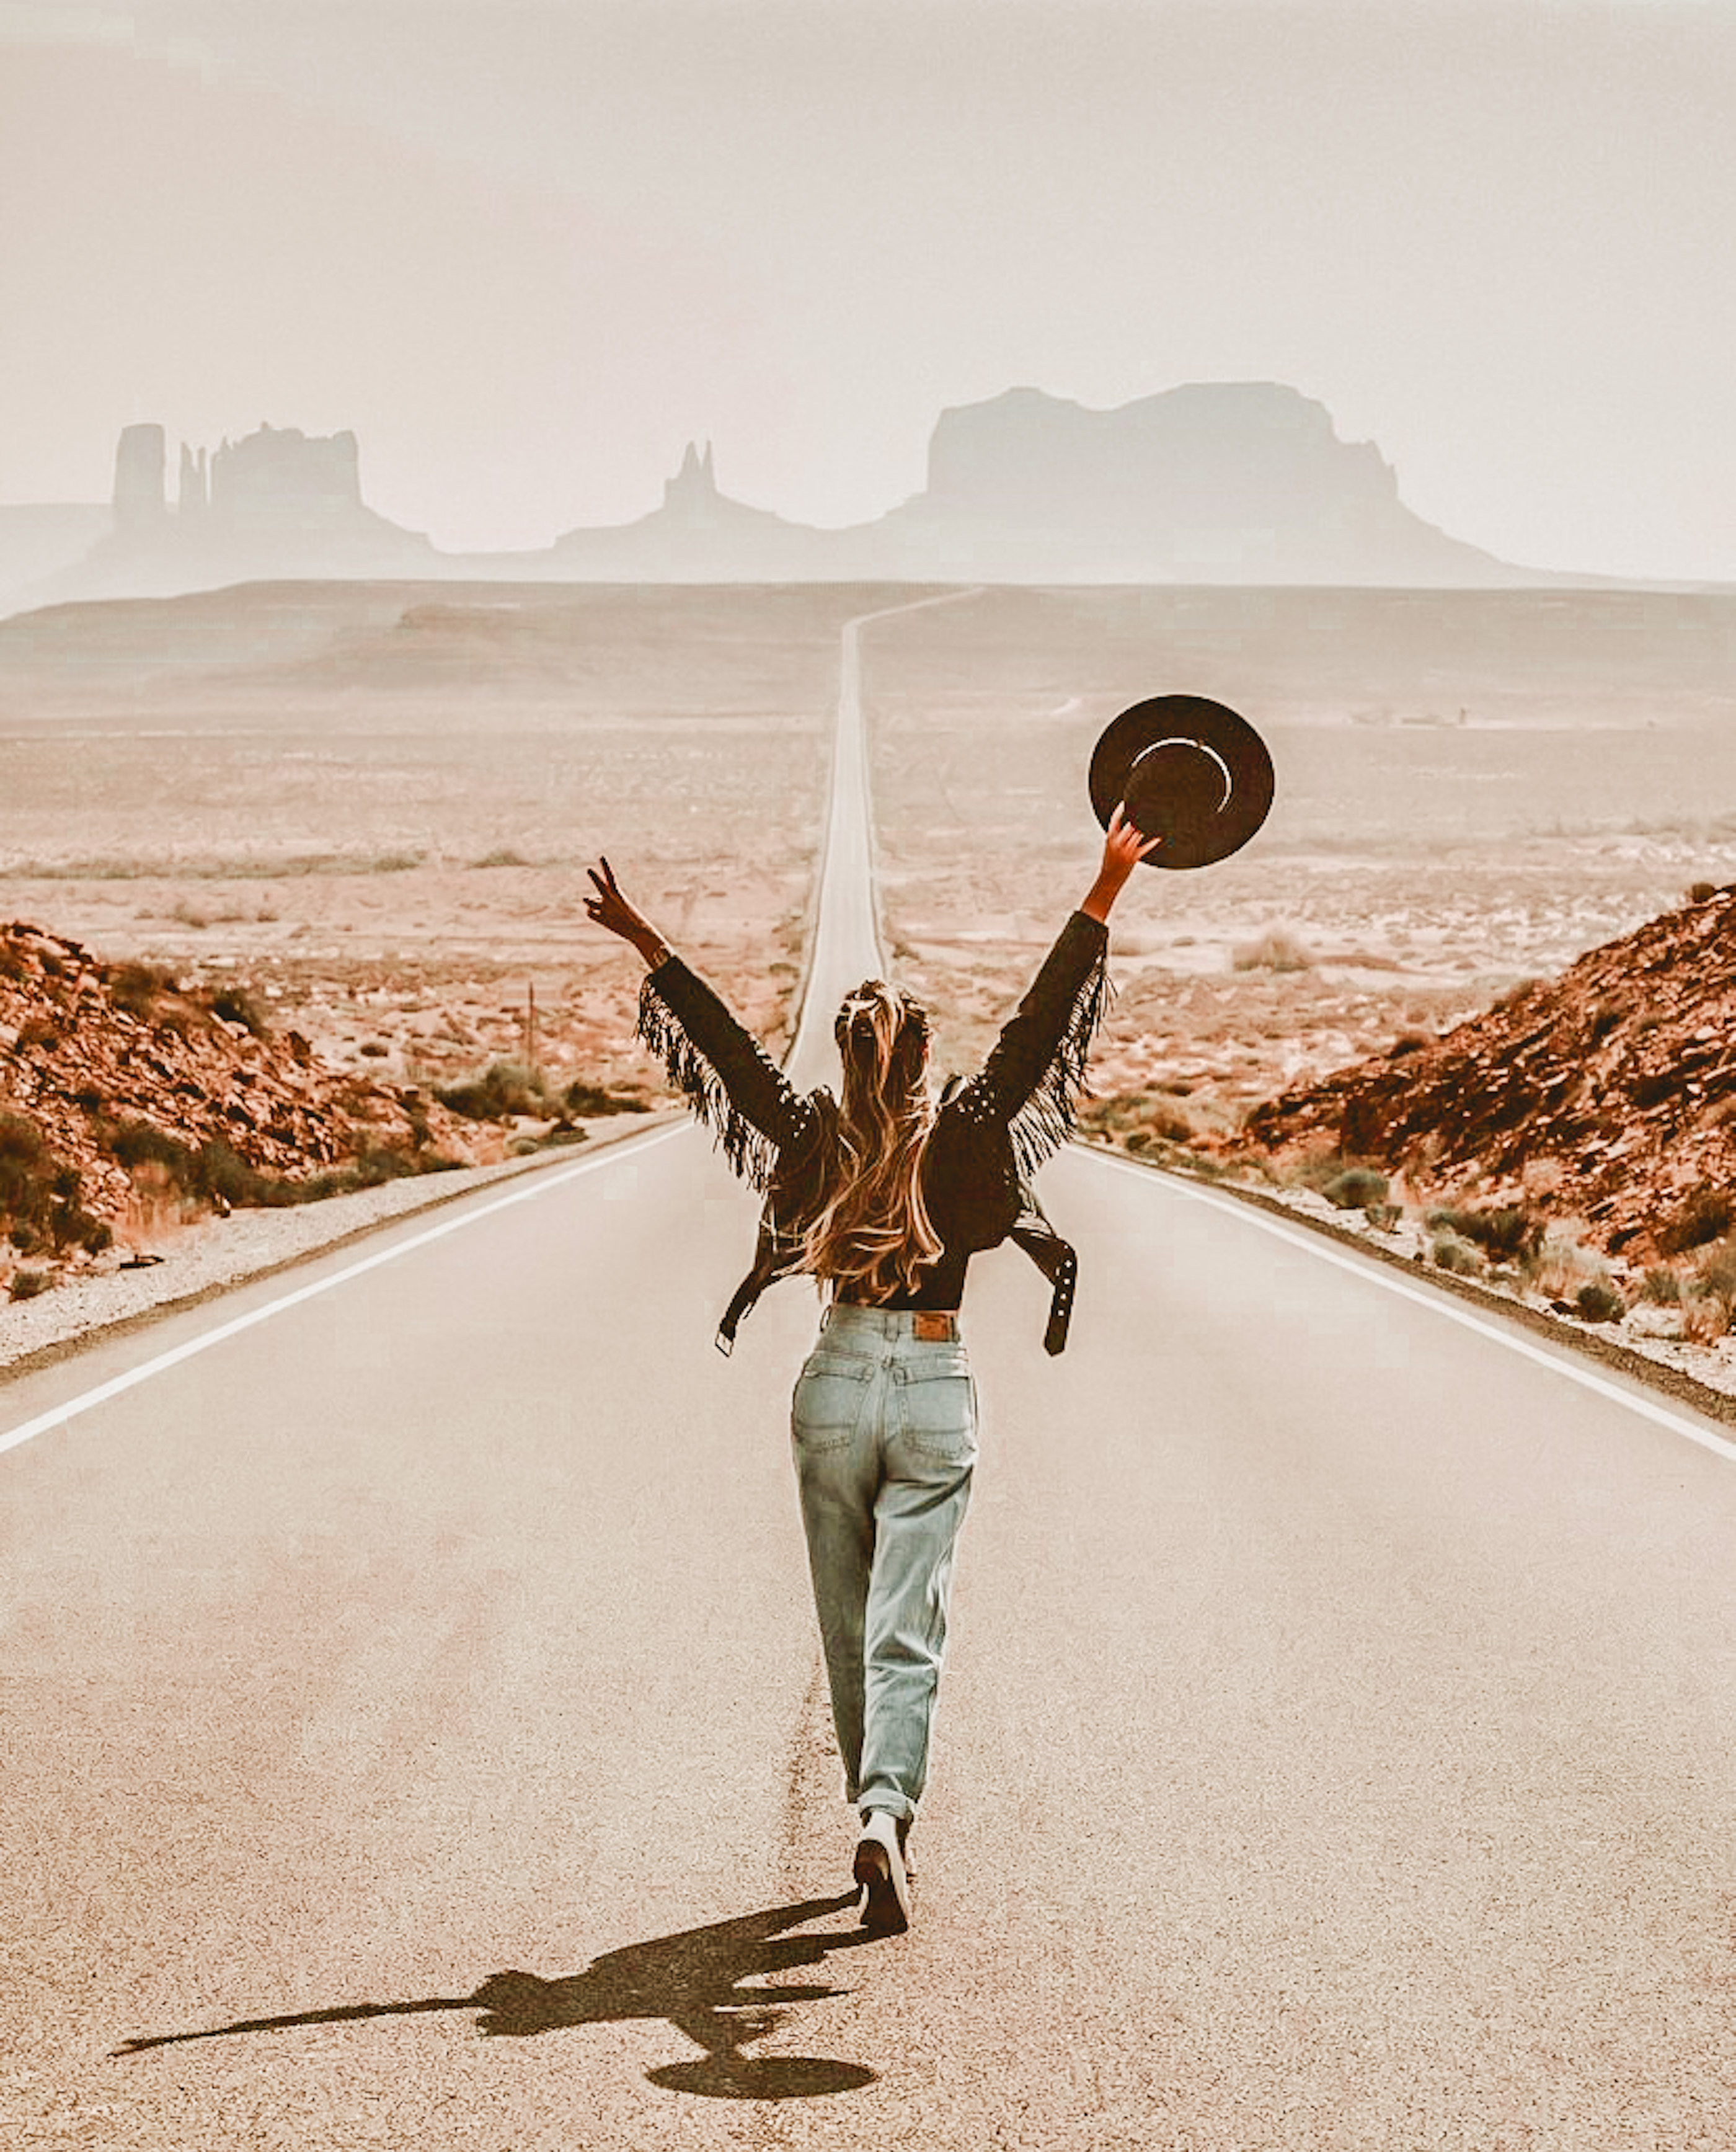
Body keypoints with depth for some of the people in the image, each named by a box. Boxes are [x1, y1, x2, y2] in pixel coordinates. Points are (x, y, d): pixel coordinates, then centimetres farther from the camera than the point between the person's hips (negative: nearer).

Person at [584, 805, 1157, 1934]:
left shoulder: (813, 1138, -2)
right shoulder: (963, 1140, -7)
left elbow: (726, 1043, 3)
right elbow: (1040, 1026, -9)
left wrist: (649, 944, 12)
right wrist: (1102, 901, -9)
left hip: (836, 1386, 2)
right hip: (938, 1391, -2)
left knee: (849, 1630, 15)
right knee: (906, 1634, -6)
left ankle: (882, 1822, 25)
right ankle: (887, 1819, -24)